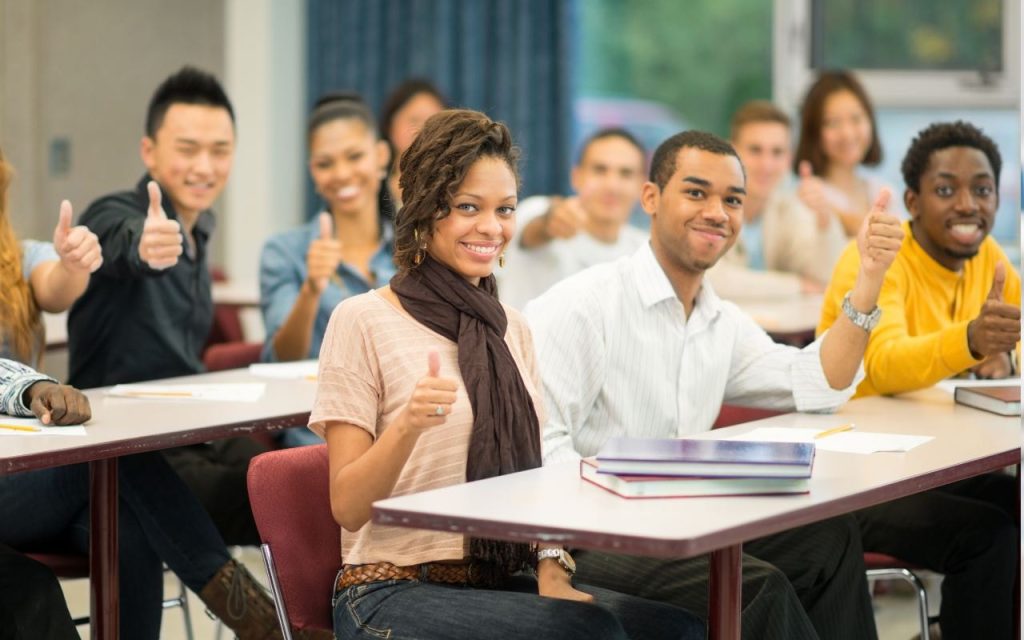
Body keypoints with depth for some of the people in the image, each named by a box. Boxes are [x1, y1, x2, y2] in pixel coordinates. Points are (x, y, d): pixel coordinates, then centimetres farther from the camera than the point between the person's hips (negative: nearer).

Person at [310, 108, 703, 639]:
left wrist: (551, 573, -2)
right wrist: (408, 424, -26)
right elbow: (347, 507, -8)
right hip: (394, 591, -6)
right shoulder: (364, 321, -5)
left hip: (499, 583, 6)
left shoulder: (510, 330, 13)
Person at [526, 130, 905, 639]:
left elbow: (819, 385, 9)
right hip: (581, 538, -8)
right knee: (756, 587, -26)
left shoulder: (725, 323, 15)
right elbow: (539, 445, -19)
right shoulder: (581, 305, -12)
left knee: (827, 536, -7)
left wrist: (869, 277, 1)